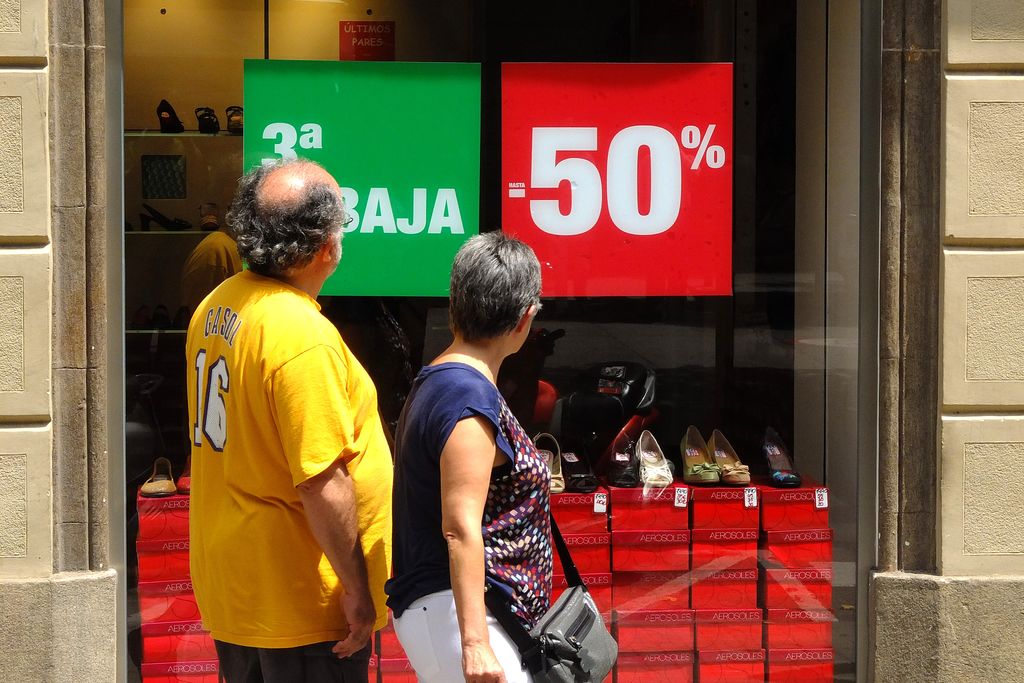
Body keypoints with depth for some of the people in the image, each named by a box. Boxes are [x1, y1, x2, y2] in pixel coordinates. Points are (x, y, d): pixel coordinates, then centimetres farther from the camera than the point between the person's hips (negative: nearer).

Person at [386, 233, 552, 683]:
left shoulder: (432, 383, 15)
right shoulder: (471, 398, -15)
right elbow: (460, 528, -22)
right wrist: (474, 644, -25)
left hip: (430, 608, 10)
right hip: (452, 612, -10)